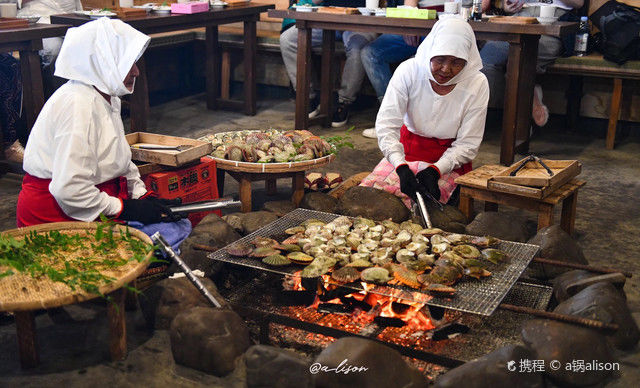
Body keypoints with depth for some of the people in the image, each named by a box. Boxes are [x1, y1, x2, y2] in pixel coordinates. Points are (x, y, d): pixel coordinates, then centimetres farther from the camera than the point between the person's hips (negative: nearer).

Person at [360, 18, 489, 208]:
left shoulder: (477, 84, -13)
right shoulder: (409, 71, -14)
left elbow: (468, 144, -8)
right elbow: (386, 124, -18)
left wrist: (436, 170, -24)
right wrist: (401, 167, -34)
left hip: (450, 158, -1)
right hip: (407, 151, 2)